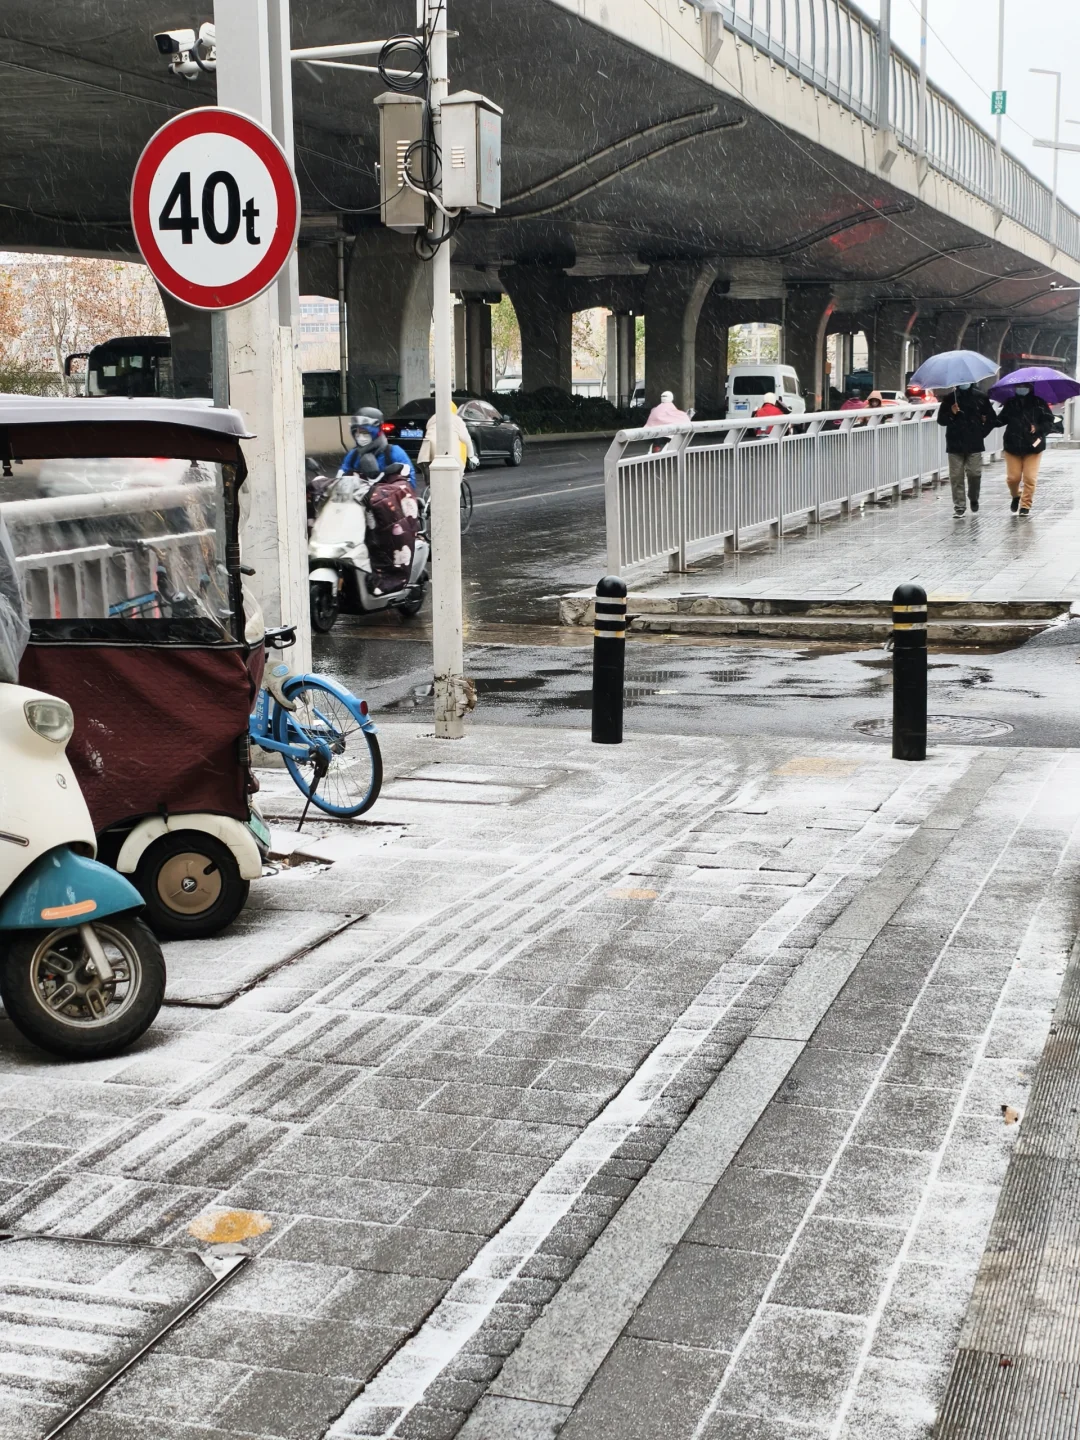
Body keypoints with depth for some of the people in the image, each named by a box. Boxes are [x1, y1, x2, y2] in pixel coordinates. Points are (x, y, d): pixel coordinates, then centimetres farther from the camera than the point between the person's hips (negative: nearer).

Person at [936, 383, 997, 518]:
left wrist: (982, 432, 5)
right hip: (955, 445, 0)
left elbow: (992, 418, 13)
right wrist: (951, 414, -11)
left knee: (975, 474, -4)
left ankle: (974, 500, 21)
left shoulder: (980, 397, 6)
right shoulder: (950, 399, 6)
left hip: (974, 444, 0)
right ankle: (959, 507, 3)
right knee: (956, 476, -2)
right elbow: (941, 419, 6)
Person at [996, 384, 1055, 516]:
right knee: (1012, 477, 1)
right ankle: (1016, 496, 32)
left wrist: (1038, 428, -17)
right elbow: (1001, 420, 7)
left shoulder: (1039, 403, 1)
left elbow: (1049, 422, 1)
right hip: (1012, 446, 2)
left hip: (1033, 447, -2)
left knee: (1030, 478, -6)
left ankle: (1025, 506, 5)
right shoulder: (1010, 403, 8)